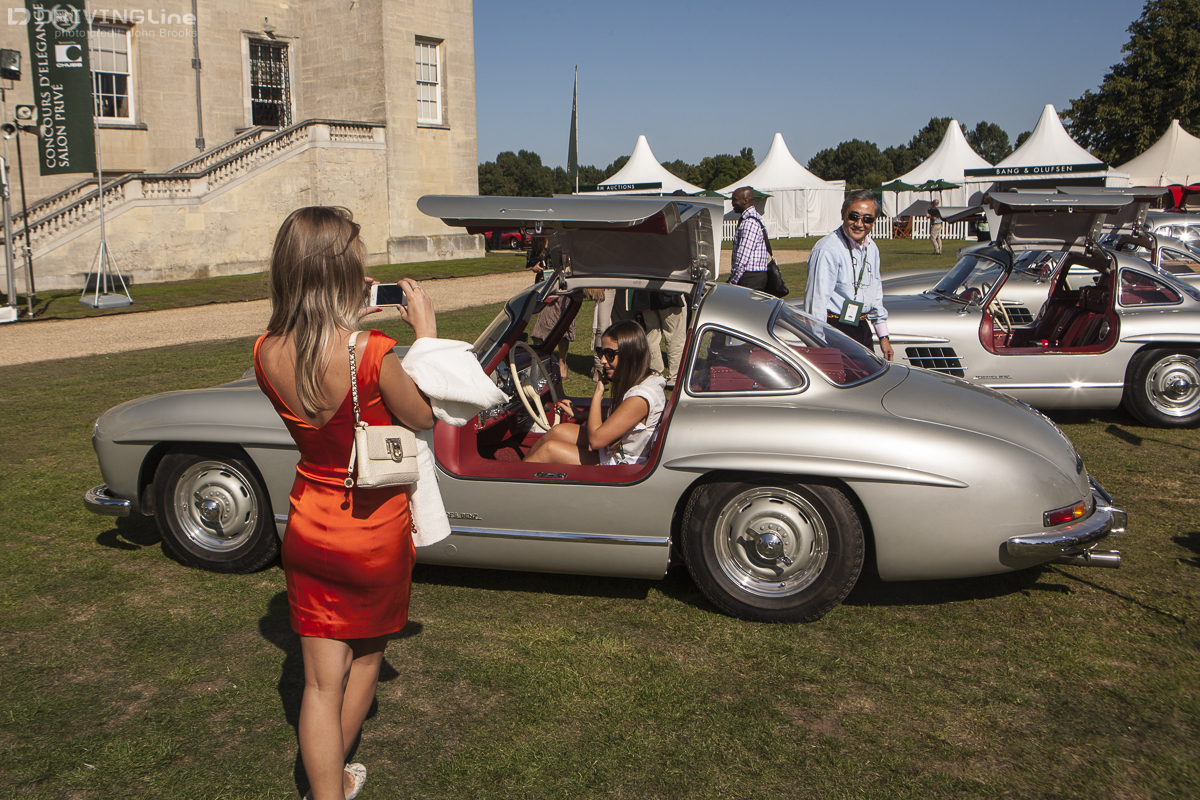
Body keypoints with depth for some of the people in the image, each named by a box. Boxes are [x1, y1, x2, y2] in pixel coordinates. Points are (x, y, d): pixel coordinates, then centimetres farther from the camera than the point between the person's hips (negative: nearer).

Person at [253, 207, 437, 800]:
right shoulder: (371, 353, -27)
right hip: (375, 531, -3)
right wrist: (425, 332, -4)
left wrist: (344, 322, 7)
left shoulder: (266, 353, -11)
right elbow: (422, 417, -10)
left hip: (308, 526, 3)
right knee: (366, 652, 24)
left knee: (321, 680, 13)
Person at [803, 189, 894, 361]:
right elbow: (816, 301, -20)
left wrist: (883, 336, 19)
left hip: (862, 327, 8)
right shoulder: (827, 250, -19)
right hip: (836, 330, -8)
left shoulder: (872, 249, 9)